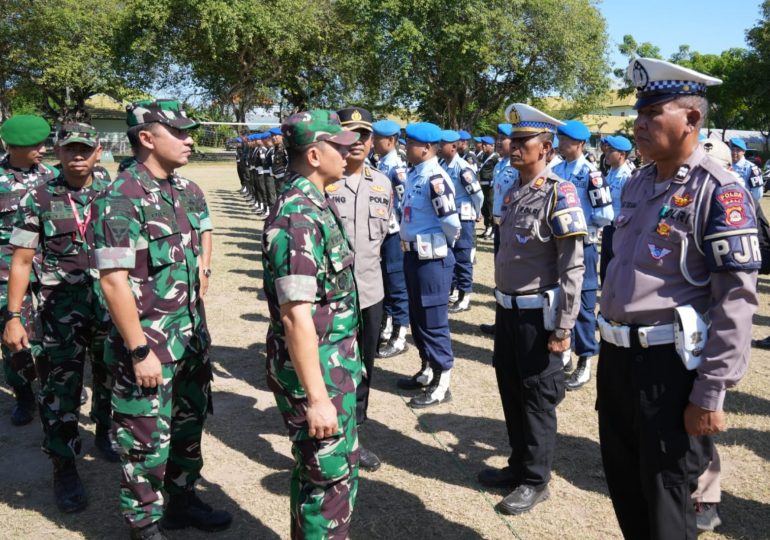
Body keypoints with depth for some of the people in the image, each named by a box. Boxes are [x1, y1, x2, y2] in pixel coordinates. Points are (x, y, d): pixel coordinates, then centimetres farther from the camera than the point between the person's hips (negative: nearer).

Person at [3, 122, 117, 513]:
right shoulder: (37, 199, -4)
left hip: (111, 301, 2)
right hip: (61, 308, -2)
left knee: (111, 375, 17)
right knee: (60, 387, 3)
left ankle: (105, 432, 42)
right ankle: (64, 467, 17)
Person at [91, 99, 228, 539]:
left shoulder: (187, 189, 5)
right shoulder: (120, 199, -19)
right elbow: (114, 281, -22)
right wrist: (140, 350, -22)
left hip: (192, 333, 8)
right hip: (148, 340, -8)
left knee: (190, 421, 20)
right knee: (147, 438, 5)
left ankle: (183, 499, 40)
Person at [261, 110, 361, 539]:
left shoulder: (316, 205, 8)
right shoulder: (298, 218, -22)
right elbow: (296, 315, -25)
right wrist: (316, 396, -24)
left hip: (336, 363, 10)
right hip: (316, 370, -10)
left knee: (340, 465, 22)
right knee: (330, 477, 5)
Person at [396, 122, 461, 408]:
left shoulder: (435, 179, -20)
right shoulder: (413, 174, 8)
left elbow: (451, 223, -19)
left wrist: (441, 245, -2)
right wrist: (409, 244, 15)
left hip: (432, 257, -9)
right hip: (413, 254, 9)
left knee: (433, 320, 0)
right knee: (417, 316, 18)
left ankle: (441, 383, 13)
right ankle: (427, 370, 34)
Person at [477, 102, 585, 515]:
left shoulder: (559, 194, -15)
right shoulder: (512, 192, 9)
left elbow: (572, 267, -17)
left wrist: (563, 327, -18)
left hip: (538, 313, -7)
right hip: (507, 308, 7)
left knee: (537, 398, 6)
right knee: (510, 392, 17)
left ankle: (536, 480, 21)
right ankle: (519, 465, 34)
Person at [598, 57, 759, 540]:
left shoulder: (718, 191, -14)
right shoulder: (637, 185, 10)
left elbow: (737, 300, -18)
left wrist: (710, 394, -19)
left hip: (670, 364, -7)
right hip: (617, 355, 7)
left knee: (666, 500, 9)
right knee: (623, 484, 21)